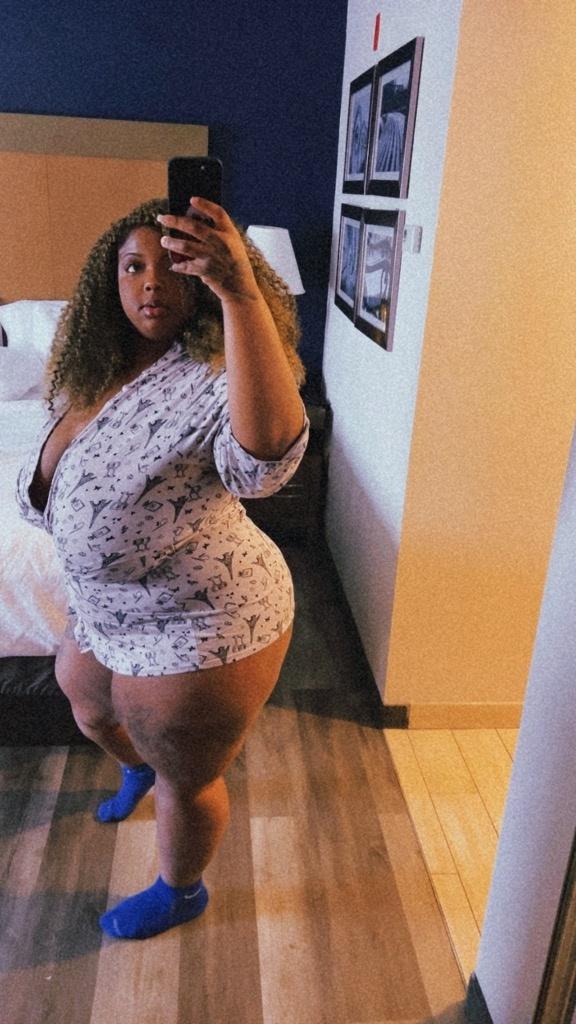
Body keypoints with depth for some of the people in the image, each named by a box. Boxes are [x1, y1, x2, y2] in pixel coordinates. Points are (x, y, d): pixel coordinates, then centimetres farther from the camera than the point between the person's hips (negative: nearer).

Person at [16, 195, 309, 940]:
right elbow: (50, 498, 15)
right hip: (106, 615, 9)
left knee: (185, 782, 16)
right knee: (91, 713, 35)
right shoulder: (90, 371, -2)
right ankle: (138, 770, 71)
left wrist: (241, 291, -58)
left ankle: (180, 894, 49)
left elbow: (267, 456, -53)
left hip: (200, 633, -8)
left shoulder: (209, 377, -28)